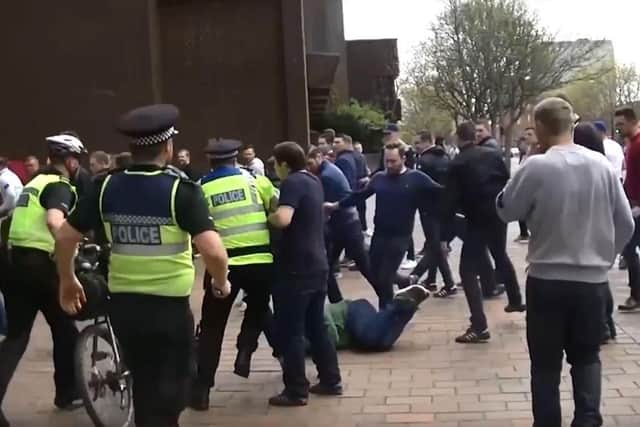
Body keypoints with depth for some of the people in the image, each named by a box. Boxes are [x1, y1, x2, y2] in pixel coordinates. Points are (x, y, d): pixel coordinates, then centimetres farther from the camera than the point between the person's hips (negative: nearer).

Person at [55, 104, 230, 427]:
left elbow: (64, 238, 3)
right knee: (166, 394, 10)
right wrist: (220, 281, -4)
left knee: (144, 388, 24)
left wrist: (67, 281, 19)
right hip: (169, 307, -4)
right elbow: (213, 251, -24)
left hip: (122, 305, 4)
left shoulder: (106, 187, -2)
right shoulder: (181, 189, -14)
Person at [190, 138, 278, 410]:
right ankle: (245, 352, 7)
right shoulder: (255, 179, 5)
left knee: (212, 326, 11)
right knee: (258, 308, 29)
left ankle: (201, 389, 10)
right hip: (261, 261, 1)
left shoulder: (201, 189, 3)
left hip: (224, 264, -1)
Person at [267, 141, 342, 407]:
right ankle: (331, 381, 24)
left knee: (289, 331, 0)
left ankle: (296, 391, 5)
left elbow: (283, 219, -29)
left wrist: (266, 216, -10)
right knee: (316, 326, 18)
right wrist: (276, 211, 11)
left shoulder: (293, 182, -14)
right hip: (317, 265, 9)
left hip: (296, 268, -9)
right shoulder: (313, 181, 14)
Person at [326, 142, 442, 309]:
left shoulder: (416, 178, -6)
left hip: (400, 237, -5)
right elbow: (359, 195, 13)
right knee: (374, 277, 9)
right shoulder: (379, 178, 6)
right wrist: (336, 205, 14)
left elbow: (440, 193, -9)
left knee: (385, 279, -5)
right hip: (379, 235, 5)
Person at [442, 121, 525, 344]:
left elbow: (451, 201, -11)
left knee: (467, 270, -3)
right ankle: (516, 300, 48)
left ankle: (479, 326, -14)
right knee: (501, 256, 31)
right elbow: (508, 182, 7)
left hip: (477, 219, -6)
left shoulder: (457, 164, -8)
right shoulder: (494, 154, 4)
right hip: (499, 215, 6)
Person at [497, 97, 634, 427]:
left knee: (546, 361, 11)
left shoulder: (536, 167, -14)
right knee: (586, 355, 18)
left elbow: (506, 211, -1)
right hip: (592, 279, 3)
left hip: (547, 279, -3)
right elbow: (626, 224, 4)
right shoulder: (602, 166, -1)